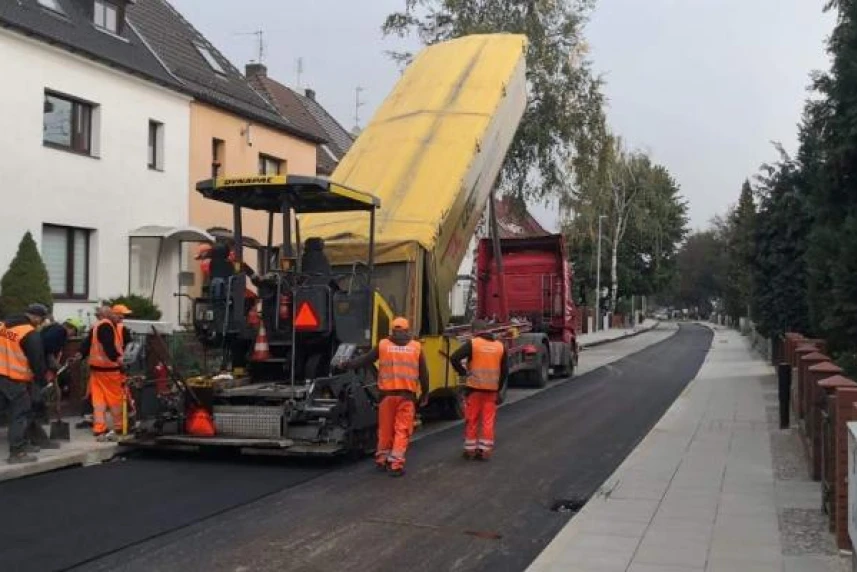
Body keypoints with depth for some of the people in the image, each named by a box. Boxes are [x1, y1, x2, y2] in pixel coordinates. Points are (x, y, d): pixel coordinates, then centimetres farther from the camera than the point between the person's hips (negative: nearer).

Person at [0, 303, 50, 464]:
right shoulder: (31, 334, -16)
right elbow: (37, 361, -12)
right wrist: (43, 381, 1)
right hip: (17, 380, -8)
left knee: (17, 411, 20)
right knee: (20, 414, 0)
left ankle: (22, 443, 30)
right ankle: (16, 453, 0)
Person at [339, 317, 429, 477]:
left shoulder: (383, 345, 4)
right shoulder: (416, 347, 5)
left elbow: (364, 360, 12)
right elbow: (423, 373, 7)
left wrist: (346, 365, 26)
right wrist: (425, 394, 16)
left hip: (388, 393, 1)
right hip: (407, 394, -1)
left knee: (385, 428, 14)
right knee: (402, 430, 1)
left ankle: (382, 459, 28)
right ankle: (396, 464, -4)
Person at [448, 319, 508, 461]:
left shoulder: (472, 343, -6)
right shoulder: (500, 346, 8)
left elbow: (454, 358, -16)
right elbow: (504, 370, 11)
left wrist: (463, 372, -3)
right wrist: (499, 390, 18)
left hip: (475, 387, -3)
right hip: (492, 389, 3)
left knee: (472, 419, 7)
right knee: (488, 420, 7)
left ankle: (470, 449, 13)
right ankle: (485, 450, 8)